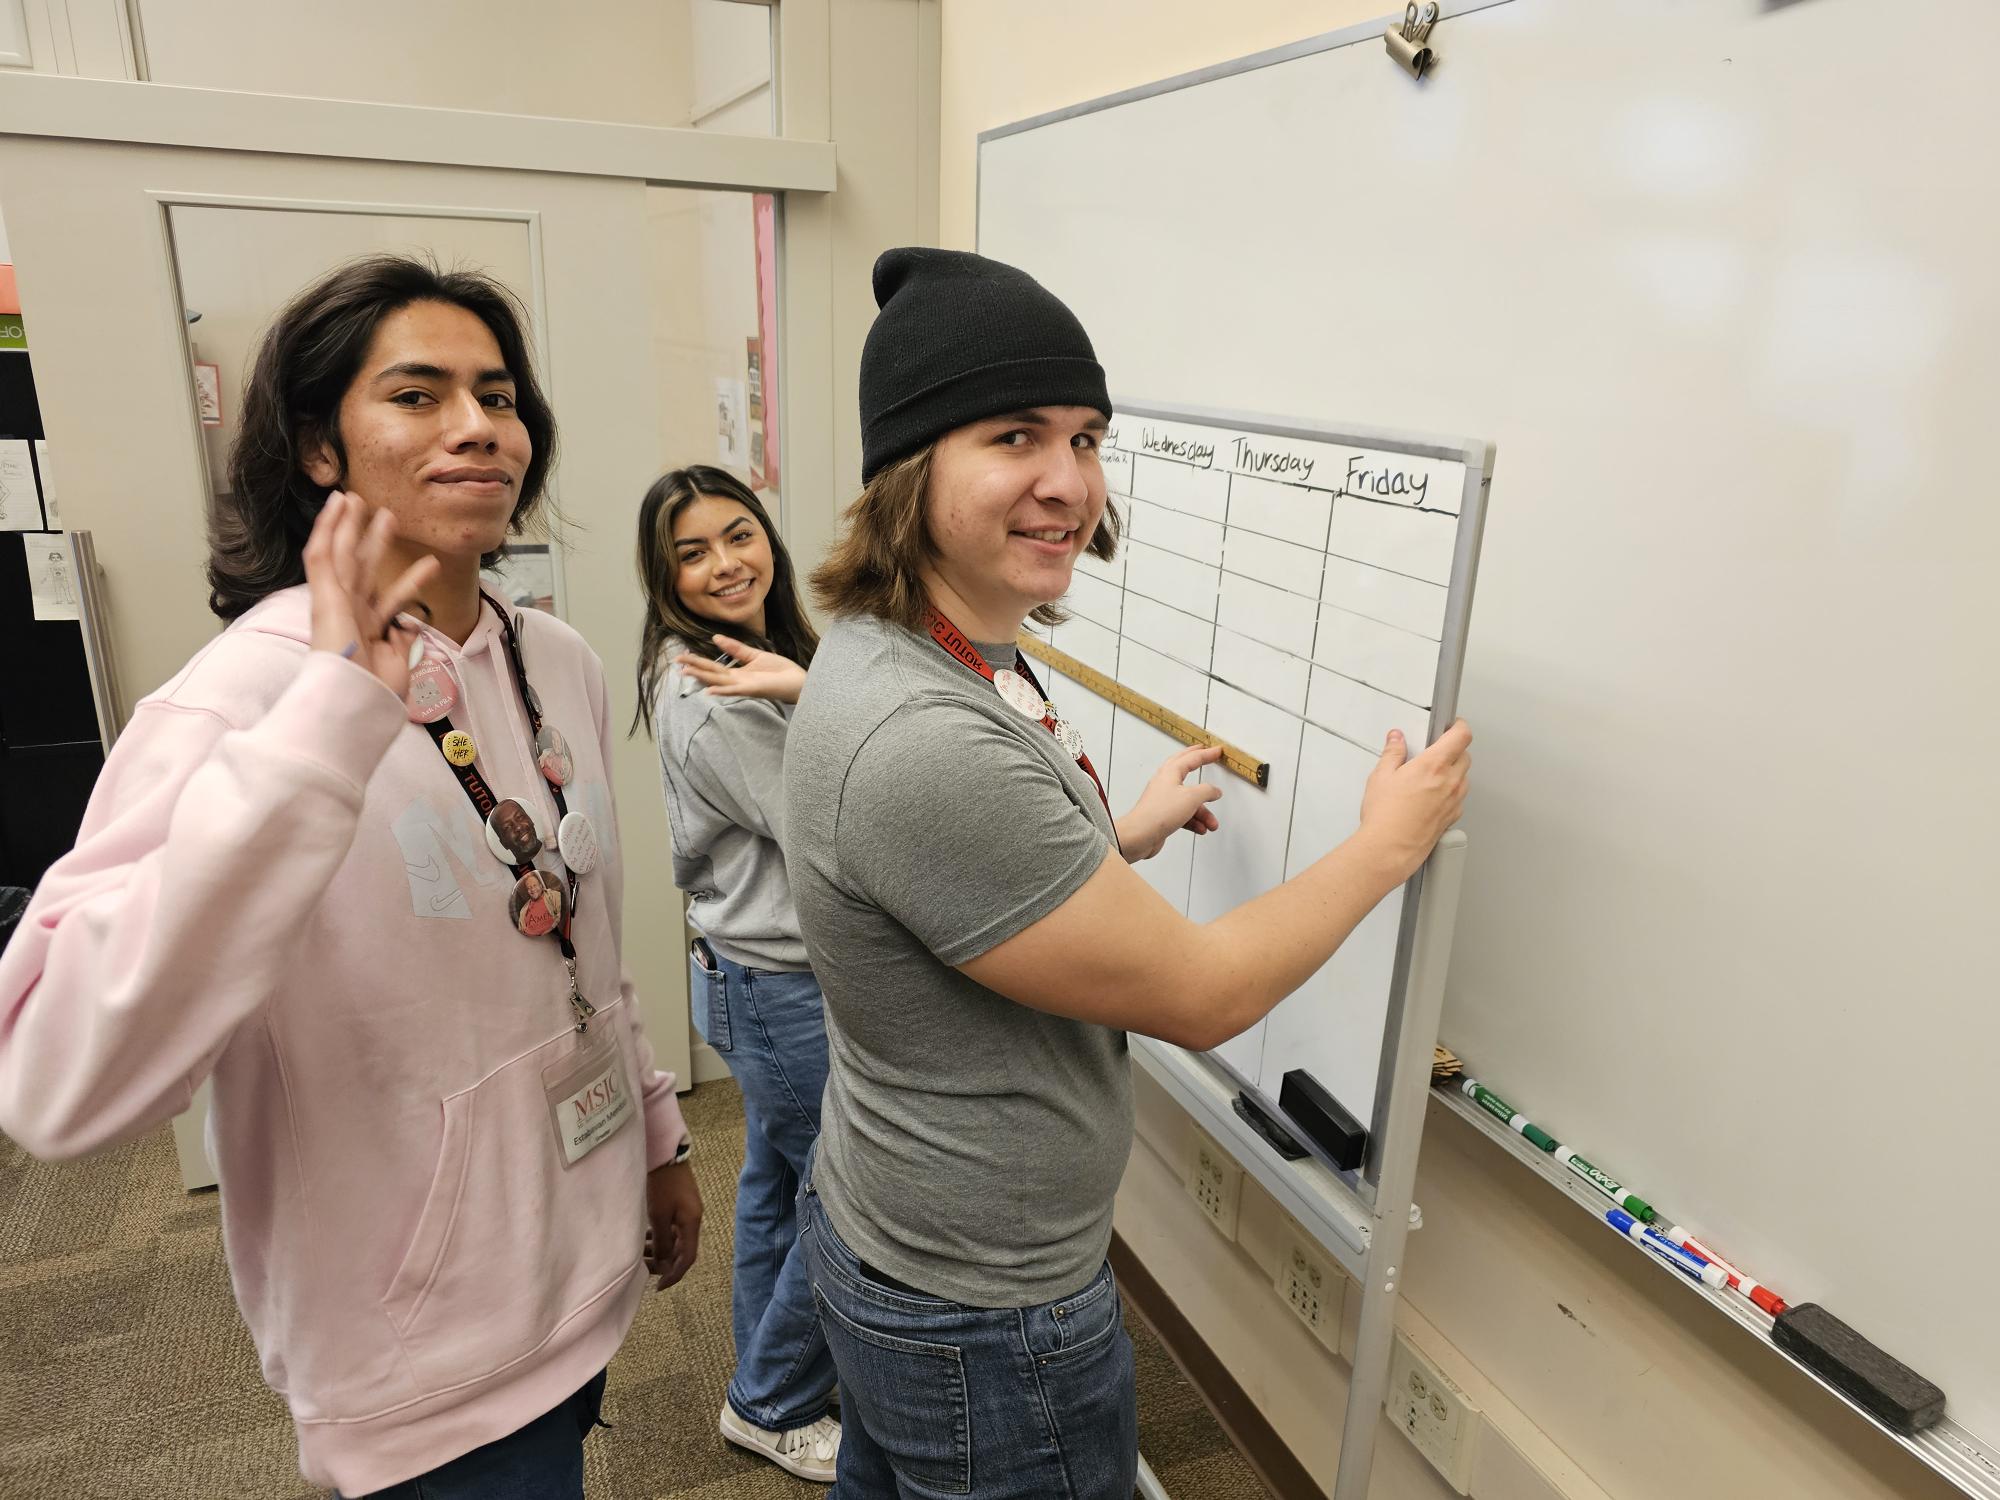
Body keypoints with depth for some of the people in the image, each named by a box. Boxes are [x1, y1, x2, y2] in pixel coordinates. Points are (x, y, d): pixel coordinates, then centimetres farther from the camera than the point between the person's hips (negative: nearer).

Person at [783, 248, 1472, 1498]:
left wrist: (1129, 836, 13)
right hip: (983, 1323, -9)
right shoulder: (923, 743, -34)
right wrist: (1391, 844, -11)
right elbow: (1200, 995, -25)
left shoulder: (924, 652, -3)